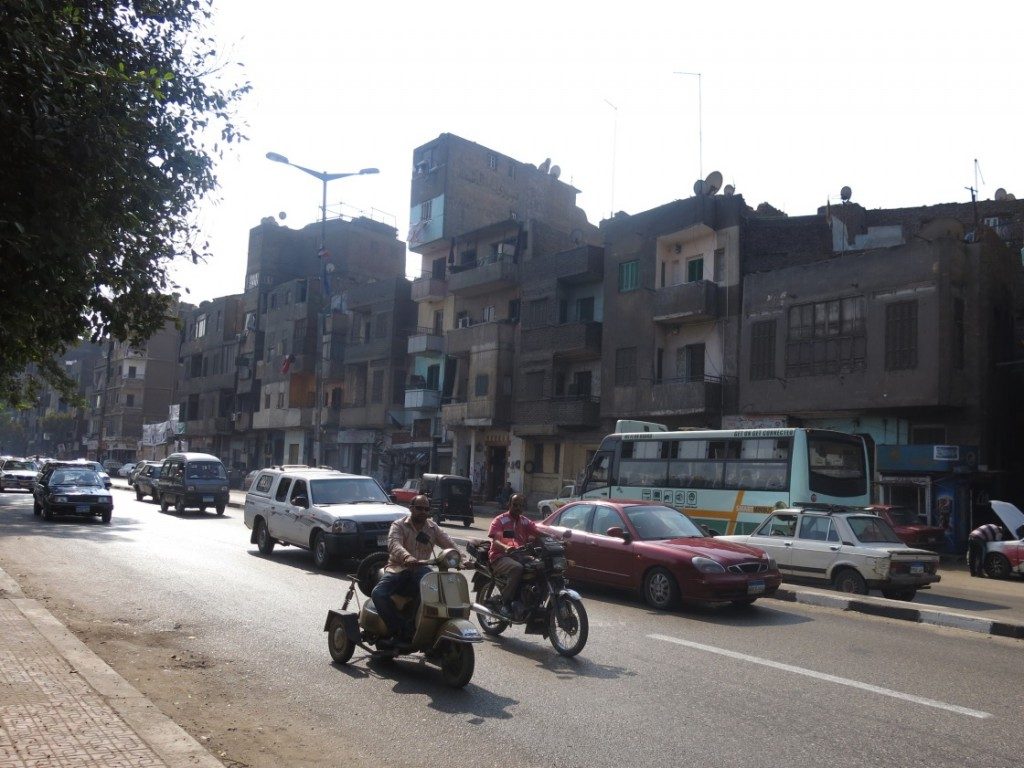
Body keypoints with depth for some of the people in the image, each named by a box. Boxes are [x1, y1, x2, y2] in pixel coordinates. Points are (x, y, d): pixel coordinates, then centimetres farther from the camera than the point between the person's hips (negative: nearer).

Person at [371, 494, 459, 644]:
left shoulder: (433, 528, 15)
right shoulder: (399, 525, 2)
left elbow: (449, 545, 4)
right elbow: (394, 544, -19)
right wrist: (407, 557, -41)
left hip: (420, 569, 2)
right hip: (398, 568, -1)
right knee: (378, 593, -29)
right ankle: (400, 631, -21)